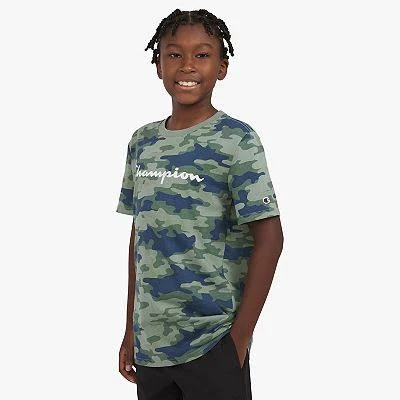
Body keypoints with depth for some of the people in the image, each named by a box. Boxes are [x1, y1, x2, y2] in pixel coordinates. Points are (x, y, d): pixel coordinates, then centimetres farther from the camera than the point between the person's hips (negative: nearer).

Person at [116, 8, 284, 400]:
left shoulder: (236, 140, -9)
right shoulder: (142, 141, 7)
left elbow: (269, 238, -11)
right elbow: (139, 236, 12)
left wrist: (240, 336, -13)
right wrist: (131, 329, 11)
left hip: (212, 342, -5)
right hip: (150, 340, 5)